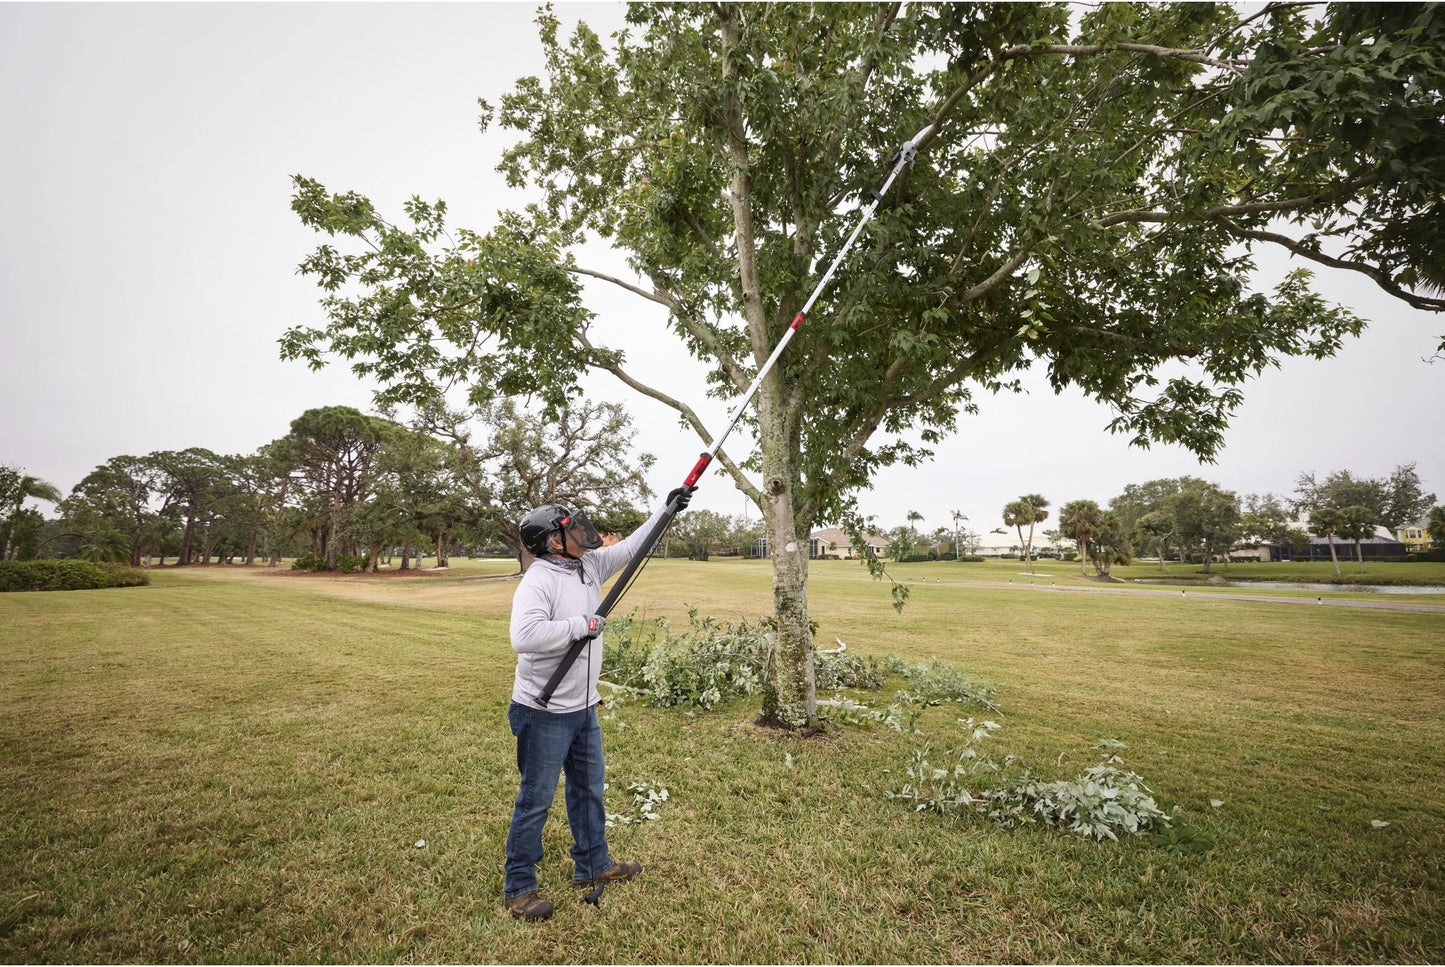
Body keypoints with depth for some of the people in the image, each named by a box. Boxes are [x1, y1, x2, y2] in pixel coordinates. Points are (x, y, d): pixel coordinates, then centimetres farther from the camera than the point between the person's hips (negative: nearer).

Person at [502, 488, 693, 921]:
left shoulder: (590, 565, 2)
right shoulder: (538, 580, -22)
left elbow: (630, 547, 12)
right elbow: (524, 636, -35)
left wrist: (665, 510, 10)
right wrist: (582, 625, -28)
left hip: (583, 707, 8)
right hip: (544, 713, -8)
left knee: (589, 789, 22)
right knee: (536, 800, 8)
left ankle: (593, 865, 41)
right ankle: (518, 888, 28)